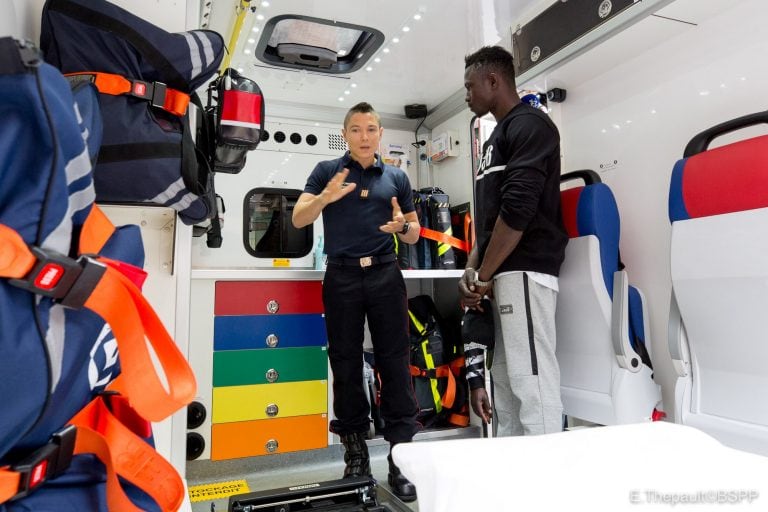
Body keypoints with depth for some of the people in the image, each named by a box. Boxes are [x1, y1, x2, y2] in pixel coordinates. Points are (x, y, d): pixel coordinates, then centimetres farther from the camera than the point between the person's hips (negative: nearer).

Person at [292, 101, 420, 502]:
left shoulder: (396, 177, 13)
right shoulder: (327, 171, 8)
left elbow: (414, 234, 16)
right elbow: (298, 219, 1)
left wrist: (403, 227, -8)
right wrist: (325, 197, -18)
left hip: (386, 275, 1)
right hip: (342, 276, 0)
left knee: (395, 363, -1)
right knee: (346, 364, 6)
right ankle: (355, 453, 21)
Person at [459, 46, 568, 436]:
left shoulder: (529, 124, -4)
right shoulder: (497, 137, 24)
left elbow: (518, 209, -17)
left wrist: (482, 276, -11)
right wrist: (471, 270, 8)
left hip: (524, 272, -10)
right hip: (503, 277, 10)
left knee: (533, 386, -8)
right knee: (506, 386, 13)